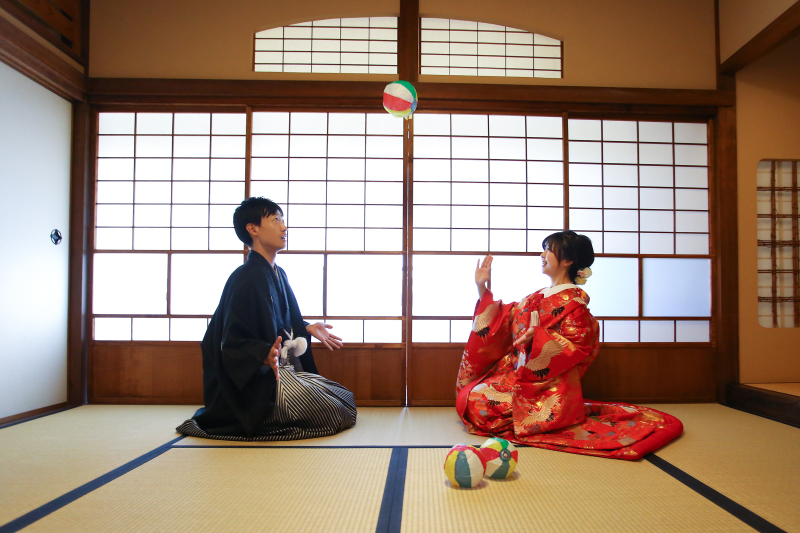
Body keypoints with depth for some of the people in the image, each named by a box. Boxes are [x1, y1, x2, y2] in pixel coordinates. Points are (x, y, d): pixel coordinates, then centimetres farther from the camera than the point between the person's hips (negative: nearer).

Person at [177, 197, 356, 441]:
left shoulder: (278, 274, 11)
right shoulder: (245, 279, -19)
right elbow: (233, 343, -21)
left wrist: (308, 329, 14)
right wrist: (266, 355, -37)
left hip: (285, 369, 10)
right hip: (258, 382, -10)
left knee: (345, 398, 8)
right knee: (333, 410, -17)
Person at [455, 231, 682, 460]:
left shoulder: (574, 301, -7)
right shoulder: (534, 298, 16)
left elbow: (578, 346, -15)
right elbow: (501, 320, 17)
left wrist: (537, 336, -25)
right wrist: (483, 289, 14)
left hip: (550, 386, -8)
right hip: (516, 373, 9)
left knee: (477, 401, -22)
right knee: (468, 395, -2)